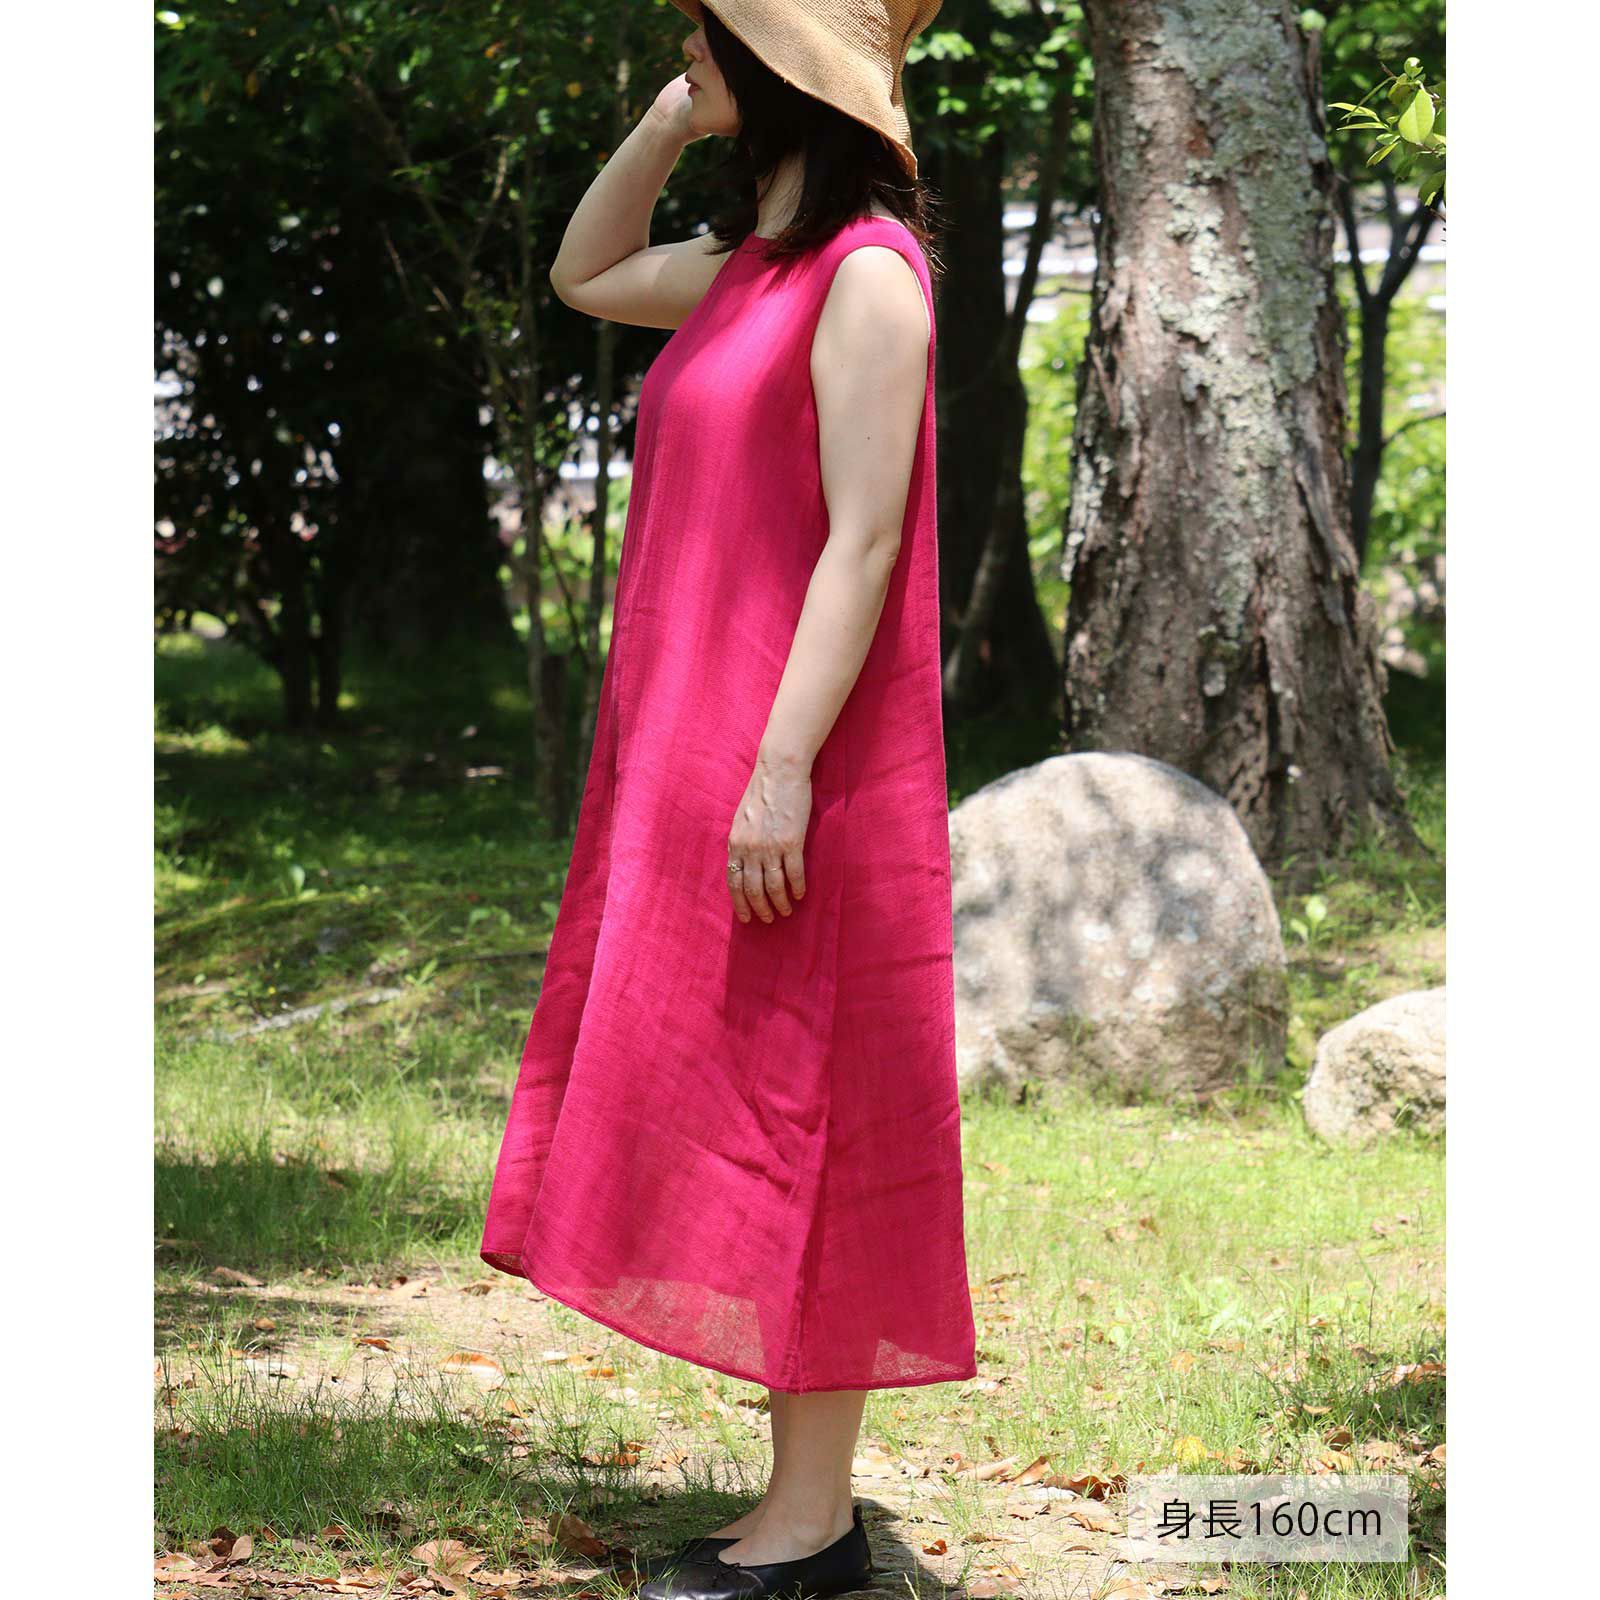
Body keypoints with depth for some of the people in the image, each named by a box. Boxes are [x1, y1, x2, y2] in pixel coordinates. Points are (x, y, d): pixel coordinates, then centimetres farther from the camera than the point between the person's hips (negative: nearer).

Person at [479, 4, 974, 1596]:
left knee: (792, 1116, -5)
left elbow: (864, 540, -18)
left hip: (793, 774, -9)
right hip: (702, 759, 9)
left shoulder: (868, 272, -12)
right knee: (739, 1122, 10)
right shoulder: (754, 266, 14)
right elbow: (583, 273, 32)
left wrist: (781, 771, -23)